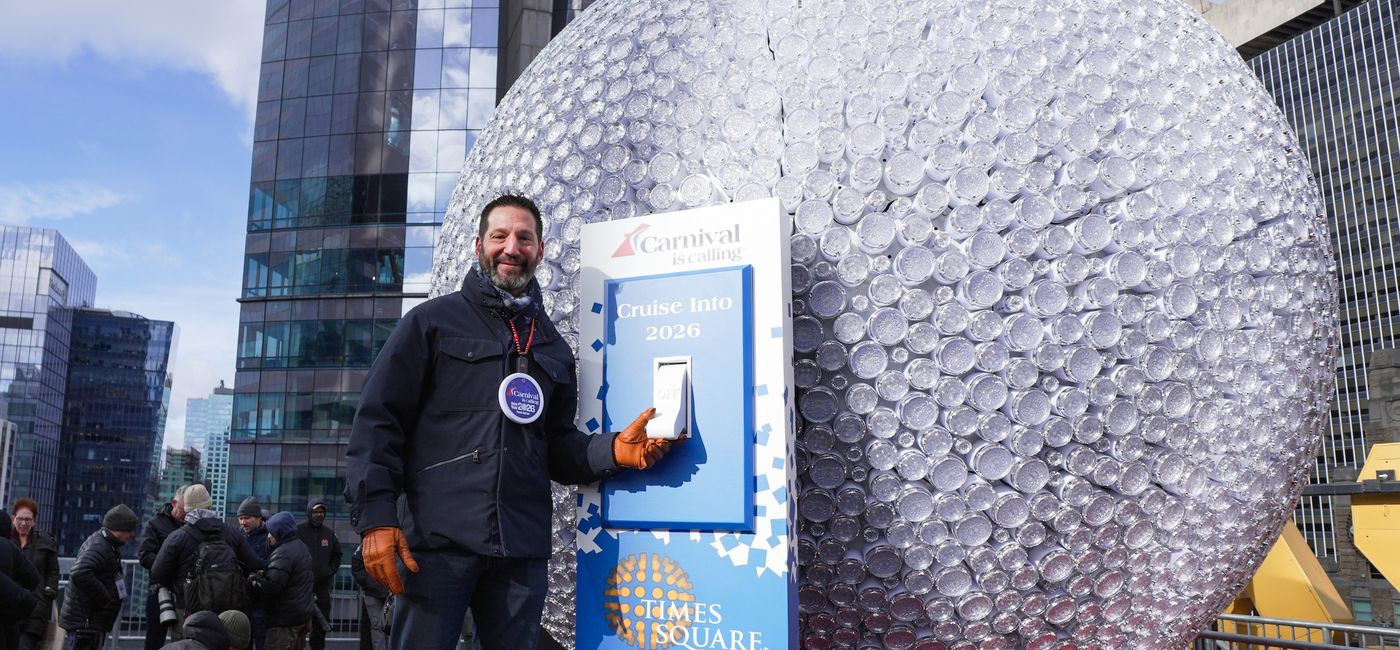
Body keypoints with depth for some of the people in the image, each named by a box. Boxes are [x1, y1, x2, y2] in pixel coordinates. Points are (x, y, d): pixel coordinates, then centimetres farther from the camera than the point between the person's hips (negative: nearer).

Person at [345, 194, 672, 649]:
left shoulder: (552, 346, 18)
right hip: (439, 539, -3)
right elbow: (378, 420, -1)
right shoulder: (433, 321, 5)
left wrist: (613, 450, -4)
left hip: (523, 547, 4)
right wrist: (376, 516, -11)